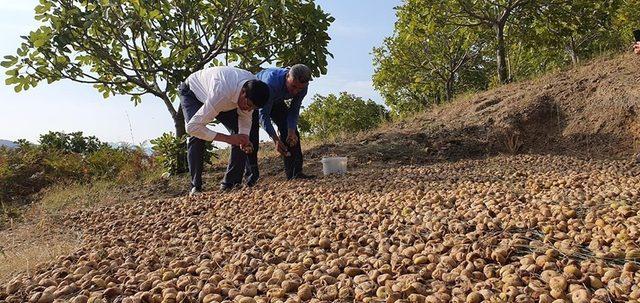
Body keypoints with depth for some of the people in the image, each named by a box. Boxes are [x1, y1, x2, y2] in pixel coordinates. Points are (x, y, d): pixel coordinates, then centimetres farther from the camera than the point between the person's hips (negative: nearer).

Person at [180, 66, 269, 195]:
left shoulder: (254, 89, -29)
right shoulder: (221, 93, -47)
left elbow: (245, 116, -12)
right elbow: (192, 127, -43)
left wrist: (244, 137, -31)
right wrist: (228, 138, -44)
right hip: (193, 91, -5)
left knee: (240, 132, -12)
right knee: (196, 136, -26)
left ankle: (231, 183, -5)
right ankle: (195, 186, -12)